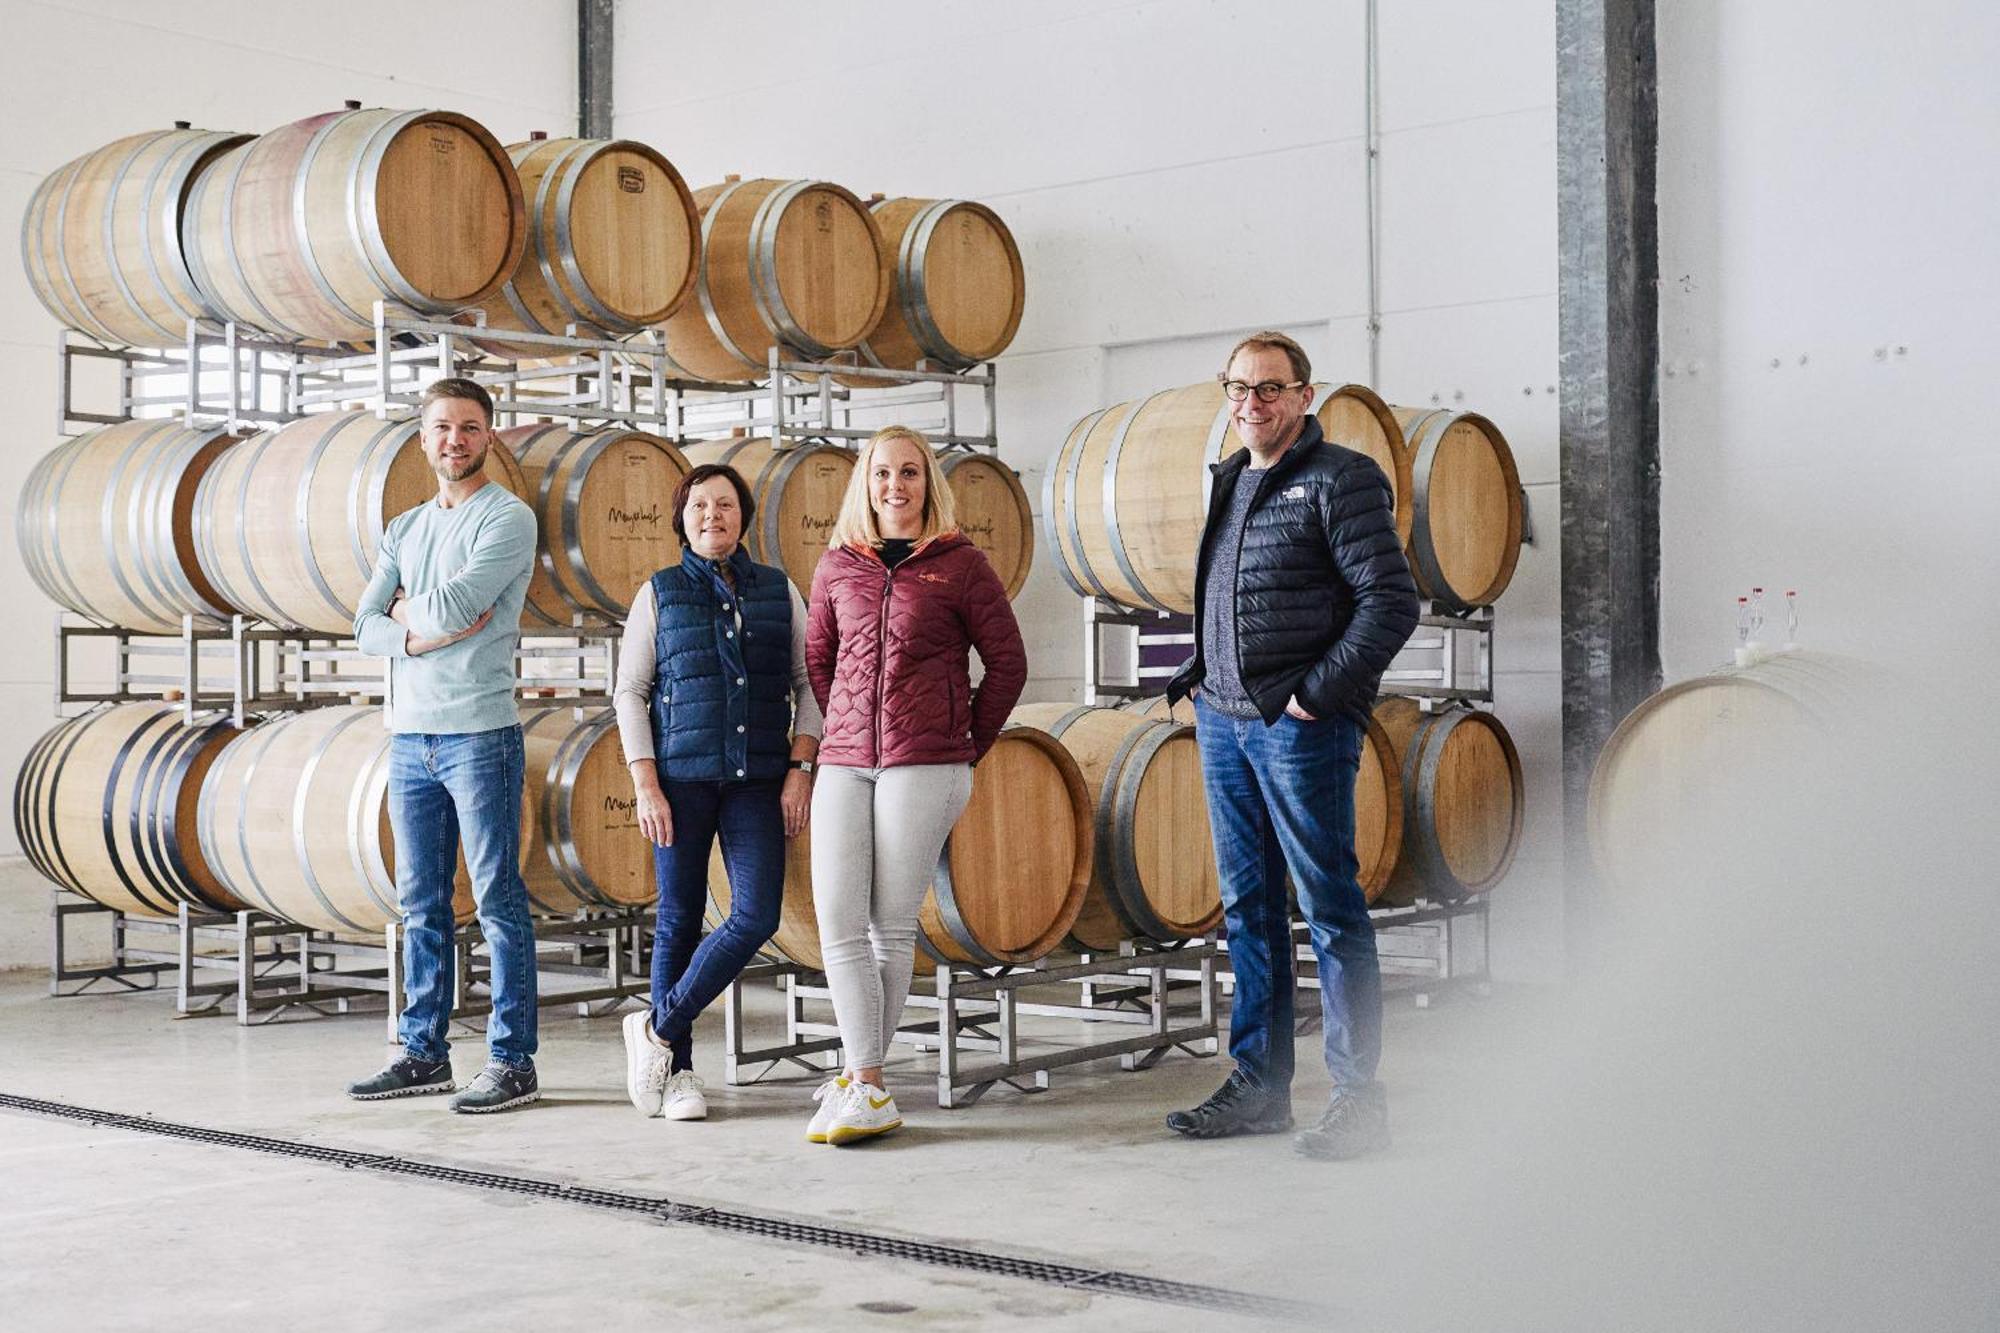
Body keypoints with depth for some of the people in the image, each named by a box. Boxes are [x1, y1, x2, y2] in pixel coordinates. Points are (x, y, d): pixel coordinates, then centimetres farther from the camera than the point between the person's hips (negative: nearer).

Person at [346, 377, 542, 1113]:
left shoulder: (509, 518, -4)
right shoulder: (405, 529, 17)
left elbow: (452, 605, -16)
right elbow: (366, 626, 7)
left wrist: (407, 609, 4)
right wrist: (420, 636, -11)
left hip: (480, 734, -7)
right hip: (410, 737, 7)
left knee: (498, 900, -4)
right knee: (420, 904, 11)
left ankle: (512, 1061, 0)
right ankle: (424, 1052, 20)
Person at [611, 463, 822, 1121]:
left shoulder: (779, 591, 9)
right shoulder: (659, 594, 4)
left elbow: (809, 685, 9)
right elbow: (629, 692, 2)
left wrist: (800, 769, -2)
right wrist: (645, 785, -6)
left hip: (757, 781, 2)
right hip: (681, 776, -1)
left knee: (757, 915, -10)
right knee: (679, 919, 4)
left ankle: (658, 1028, 7)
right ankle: (677, 1071, 15)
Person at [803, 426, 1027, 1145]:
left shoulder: (960, 563, 2)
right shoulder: (838, 566, 12)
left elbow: (1008, 661, 6)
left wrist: (968, 743, 8)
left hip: (924, 767, -4)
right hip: (843, 764, 4)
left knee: (891, 924, -2)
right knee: (838, 923, -5)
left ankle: (861, 1077, 8)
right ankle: (869, 1089, 0)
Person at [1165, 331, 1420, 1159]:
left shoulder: (1339, 480, -7)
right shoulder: (1228, 482, 17)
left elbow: (1391, 601, -14)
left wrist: (1320, 691, -16)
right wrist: (1196, 673, 13)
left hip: (1300, 726, -8)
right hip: (1221, 719, 8)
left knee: (1329, 906, -3)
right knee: (1247, 905, 11)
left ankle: (1358, 1097, 4)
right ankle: (1258, 1085, 20)